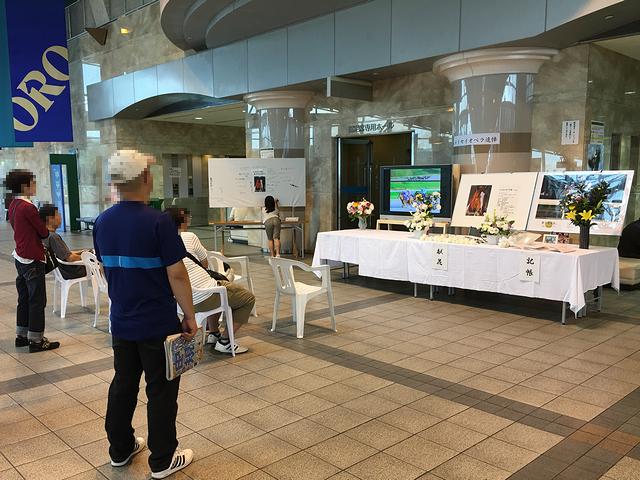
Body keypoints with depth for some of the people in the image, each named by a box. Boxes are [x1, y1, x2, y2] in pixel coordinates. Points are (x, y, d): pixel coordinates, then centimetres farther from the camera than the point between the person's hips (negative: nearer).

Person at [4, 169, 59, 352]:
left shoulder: (13, 205, 8)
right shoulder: (28, 207, -19)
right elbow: (44, 232, -11)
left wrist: (36, 236, 3)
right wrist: (45, 232, 9)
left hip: (20, 258, 9)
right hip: (33, 260, -9)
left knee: (24, 299, 17)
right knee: (37, 301, -1)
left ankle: (21, 335, 25)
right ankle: (36, 340, 4)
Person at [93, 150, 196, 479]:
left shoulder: (102, 223, 1)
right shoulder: (158, 222, -19)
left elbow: (106, 269, 12)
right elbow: (176, 274, -19)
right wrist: (190, 317, -9)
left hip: (121, 321, 6)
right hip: (157, 323, -6)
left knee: (123, 384, 19)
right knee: (161, 391, 6)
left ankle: (120, 449, 33)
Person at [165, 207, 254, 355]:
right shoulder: (189, 237, -9)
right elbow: (205, 264, 5)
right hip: (204, 299, -8)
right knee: (248, 298, 7)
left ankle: (213, 333, 40)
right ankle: (224, 341, 4)